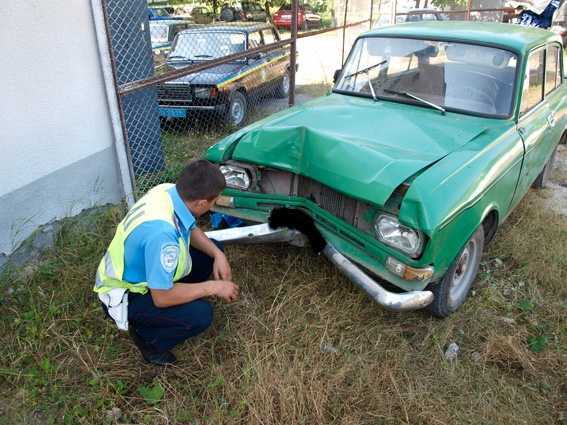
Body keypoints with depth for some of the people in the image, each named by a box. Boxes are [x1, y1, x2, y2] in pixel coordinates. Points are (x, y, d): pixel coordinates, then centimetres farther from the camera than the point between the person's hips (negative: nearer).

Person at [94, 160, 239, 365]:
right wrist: (213, 287, -21)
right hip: (124, 296, -8)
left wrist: (218, 254, -9)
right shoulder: (161, 232, -40)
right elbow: (162, 297, -31)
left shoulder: (169, 190, -15)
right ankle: (146, 337, 3)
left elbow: (191, 229, 5)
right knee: (200, 314, -24)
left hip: (136, 269, 8)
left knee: (212, 250, 4)